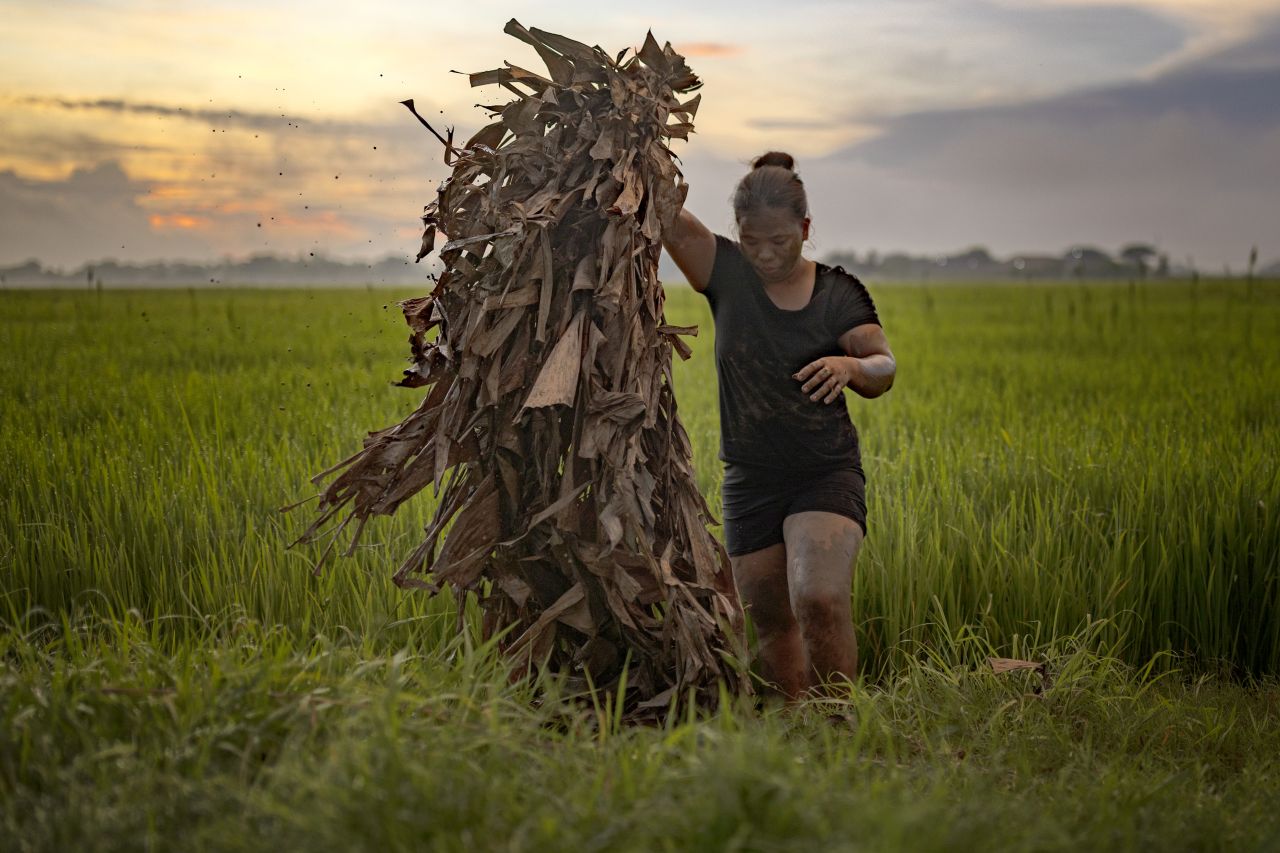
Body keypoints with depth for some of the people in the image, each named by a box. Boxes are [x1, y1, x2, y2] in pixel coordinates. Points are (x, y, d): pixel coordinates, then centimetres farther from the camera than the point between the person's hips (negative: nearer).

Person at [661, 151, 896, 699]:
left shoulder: (838, 293, -4)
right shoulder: (725, 272, -3)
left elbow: (883, 370, -4)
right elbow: (668, 216, -14)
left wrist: (850, 366, -26)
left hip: (826, 474, -3)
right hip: (749, 483, 3)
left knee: (820, 600, -24)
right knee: (771, 623, 12)